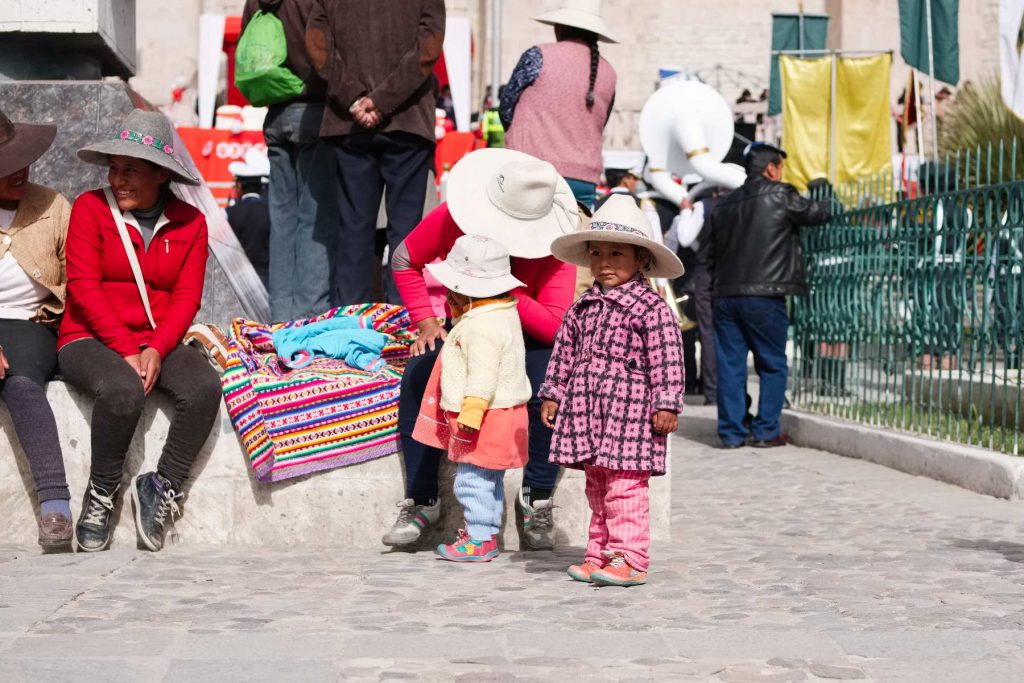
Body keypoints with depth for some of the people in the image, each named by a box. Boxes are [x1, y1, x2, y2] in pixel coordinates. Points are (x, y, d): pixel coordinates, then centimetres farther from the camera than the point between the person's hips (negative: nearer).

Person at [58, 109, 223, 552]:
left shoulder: (189, 222, 7)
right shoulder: (91, 207, -1)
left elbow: (186, 298, 1)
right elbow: (84, 288, -8)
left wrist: (156, 349, -17)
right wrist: (126, 350, -17)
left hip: (158, 344, 3)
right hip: (90, 339, -3)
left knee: (205, 387, -28)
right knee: (124, 390, -35)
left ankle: (162, 488, -11)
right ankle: (100, 495, -12)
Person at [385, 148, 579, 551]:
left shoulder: (552, 245, -24)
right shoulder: (451, 218, -18)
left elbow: (556, 326, -30)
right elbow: (405, 261, 0)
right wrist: (426, 321, -10)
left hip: (528, 340, -2)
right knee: (417, 377, -25)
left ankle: (537, 501, -14)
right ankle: (421, 501, -15)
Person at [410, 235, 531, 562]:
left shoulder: (482, 326, -21)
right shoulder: (500, 312, 12)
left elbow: (483, 375, -27)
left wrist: (472, 412, -29)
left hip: (488, 416, -11)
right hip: (496, 415, 11)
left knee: (472, 480, -6)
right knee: (488, 479, 17)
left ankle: (479, 541, -2)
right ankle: (486, 534, 26)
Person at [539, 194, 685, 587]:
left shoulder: (651, 309, -8)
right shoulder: (582, 309, 12)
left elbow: (666, 361, -10)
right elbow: (564, 355, 19)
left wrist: (666, 406, -14)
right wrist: (552, 395, 17)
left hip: (629, 410, -7)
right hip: (587, 409, 7)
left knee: (624, 487, -8)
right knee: (596, 486, 13)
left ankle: (629, 559, -5)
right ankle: (599, 555, 20)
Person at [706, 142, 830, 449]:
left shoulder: (723, 205, 14)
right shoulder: (780, 194, -2)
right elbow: (817, 213, 9)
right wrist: (827, 203, 28)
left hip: (726, 294, 5)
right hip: (764, 296, -5)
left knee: (730, 365, 6)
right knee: (773, 366, 6)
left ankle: (731, 432, 8)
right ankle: (766, 430, 6)